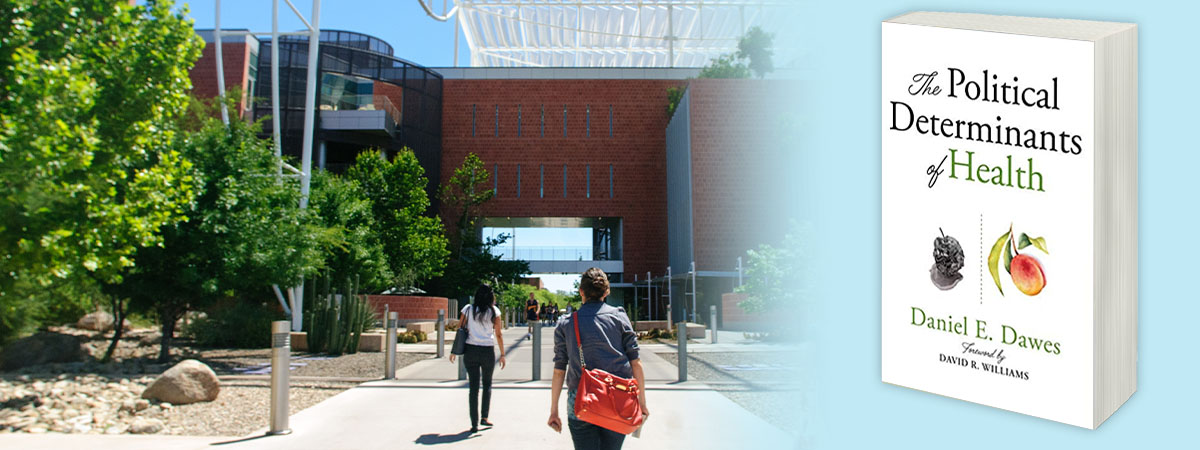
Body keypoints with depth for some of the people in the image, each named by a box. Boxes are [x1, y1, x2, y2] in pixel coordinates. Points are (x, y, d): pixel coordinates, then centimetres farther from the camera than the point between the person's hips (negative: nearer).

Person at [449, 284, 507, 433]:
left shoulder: (468, 309, 4)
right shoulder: (494, 312, 0)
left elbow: (459, 330, 5)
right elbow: (498, 335, -1)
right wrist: (502, 354, 6)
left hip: (470, 351, 1)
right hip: (487, 352, -1)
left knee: (473, 387, 6)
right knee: (487, 384, 19)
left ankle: (474, 424, 4)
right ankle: (484, 417, 11)